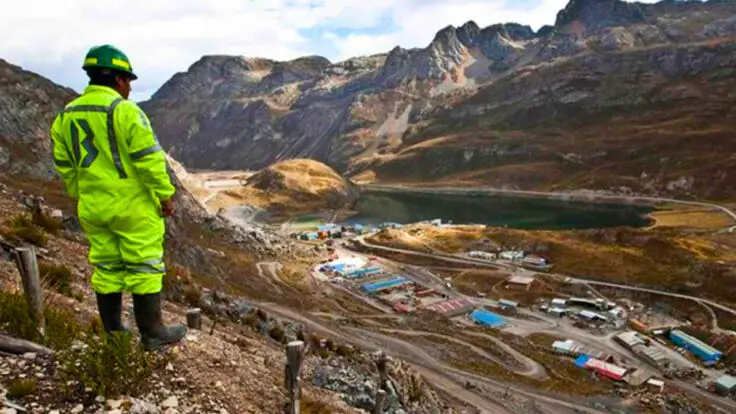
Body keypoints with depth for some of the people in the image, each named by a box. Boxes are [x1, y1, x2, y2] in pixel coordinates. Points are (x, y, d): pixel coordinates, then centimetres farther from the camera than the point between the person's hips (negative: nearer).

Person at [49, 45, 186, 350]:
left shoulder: (66, 116, 7)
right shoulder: (125, 111, -15)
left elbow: (64, 167, 12)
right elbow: (149, 158, -18)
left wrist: (82, 198, 21)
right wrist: (165, 194, -10)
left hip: (93, 209, 7)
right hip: (134, 206, -6)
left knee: (107, 268, 16)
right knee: (144, 267, 3)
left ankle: (112, 333, 25)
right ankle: (152, 333, 10)